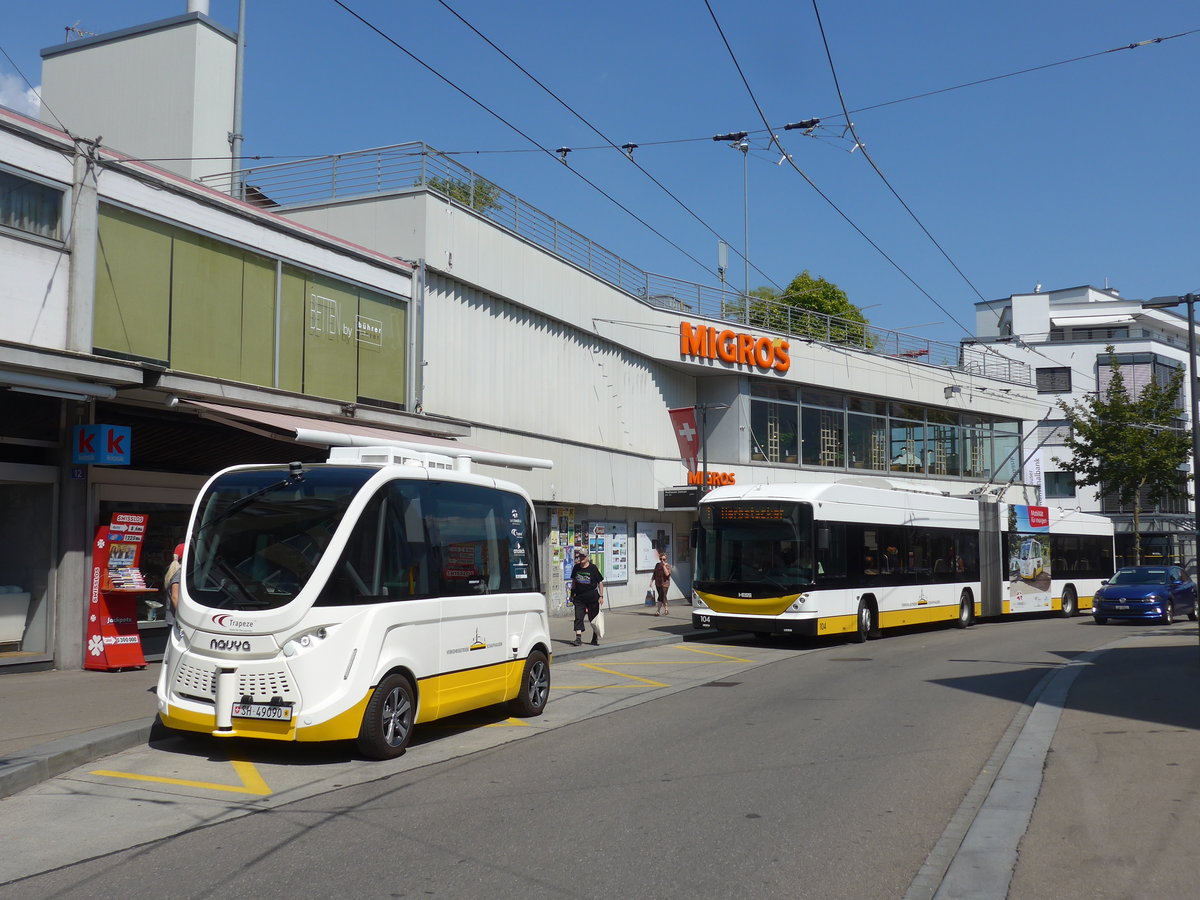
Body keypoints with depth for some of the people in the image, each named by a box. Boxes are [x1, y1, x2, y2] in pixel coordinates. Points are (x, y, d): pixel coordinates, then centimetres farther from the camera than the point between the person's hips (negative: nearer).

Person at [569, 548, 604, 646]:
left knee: (593, 618, 7)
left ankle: (595, 638, 20)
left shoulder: (593, 568, -6)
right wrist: (572, 593, 14)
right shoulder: (576, 568, 5)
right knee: (578, 617, -8)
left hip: (592, 596, -3)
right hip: (579, 596, 3)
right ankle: (578, 637, -11)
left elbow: (600, 582, -3)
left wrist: (601, 596, -7)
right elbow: (574, 581, 18)